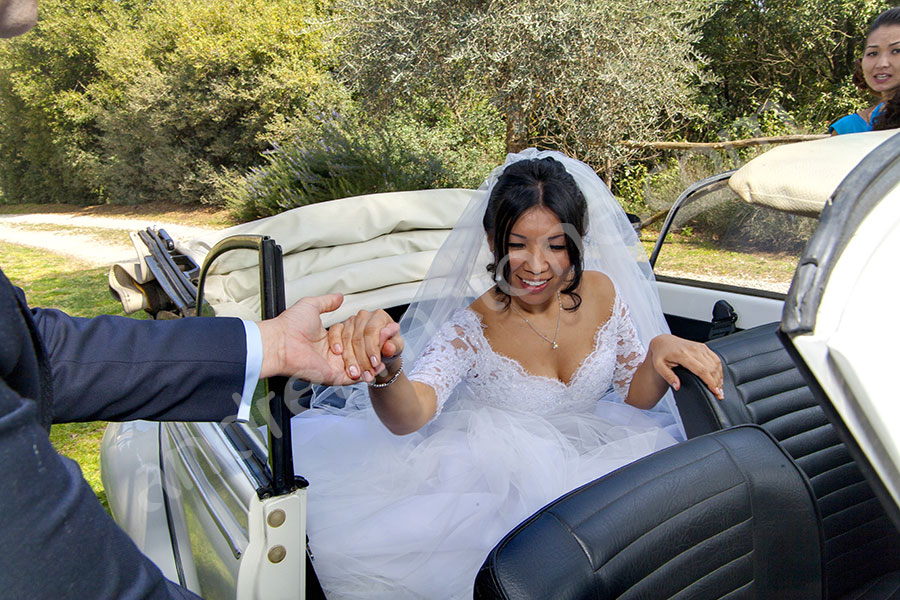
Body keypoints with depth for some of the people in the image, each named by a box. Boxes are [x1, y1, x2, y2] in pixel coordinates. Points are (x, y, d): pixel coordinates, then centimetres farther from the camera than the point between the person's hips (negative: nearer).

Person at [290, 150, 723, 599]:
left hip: (590, 460, 4)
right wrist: (386, 372, -57)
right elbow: (408, 417, -34)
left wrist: (661, 351, -18)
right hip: (497, 474, -3)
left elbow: (636, 396, 5)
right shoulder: (472, 326, -18)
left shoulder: (602, 293, -6)